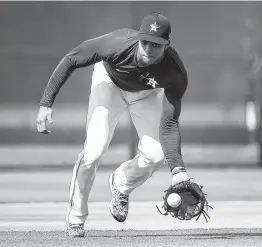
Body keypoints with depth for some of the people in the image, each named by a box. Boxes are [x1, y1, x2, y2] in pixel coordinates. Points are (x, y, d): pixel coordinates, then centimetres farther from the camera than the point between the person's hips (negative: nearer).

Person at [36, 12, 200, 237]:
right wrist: (46, 103, -30)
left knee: (156, 153, -15)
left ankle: (121, 185, 20)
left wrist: (178, 169, -48)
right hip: (110, 82, -2)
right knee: (94, 151, -16)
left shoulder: (176, 73, -36)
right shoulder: (117, 44, -40)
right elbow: (71, 60, -26)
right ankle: (75, 219, 4)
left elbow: (169, 125, -34)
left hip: (147, 93, 2)